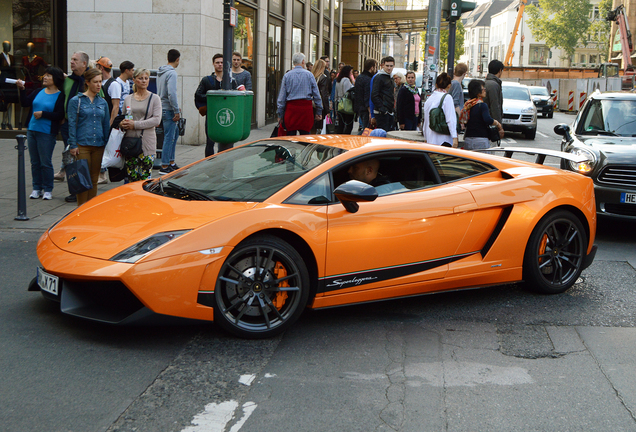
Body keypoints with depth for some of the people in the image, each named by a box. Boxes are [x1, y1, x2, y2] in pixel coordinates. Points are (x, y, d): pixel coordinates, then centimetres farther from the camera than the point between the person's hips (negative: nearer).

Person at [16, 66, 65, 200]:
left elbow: (59, 115, -14)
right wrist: (22, 89, -6)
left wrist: (43, 114, -17)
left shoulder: (60, 96, -6)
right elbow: (25, 103, 5)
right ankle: (37, 188, 19)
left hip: (47, 133, -6)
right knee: (35, 162, 10)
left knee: (45, 163, -2)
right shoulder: (38, 92, 10)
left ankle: (48, 190, 8)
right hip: (32, 130, 6)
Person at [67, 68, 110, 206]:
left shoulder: (103, 102, 12)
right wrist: (73, 145, -9)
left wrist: (107, 145, 9)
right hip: (82, 145, -4)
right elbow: (72, 124, -3)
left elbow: (106, 126, 15)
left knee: (94, 179, 7)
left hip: (99, 146, 4)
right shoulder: (76, 101, 0)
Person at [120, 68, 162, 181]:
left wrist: (135, 124, -13)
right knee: (131, 177, 0)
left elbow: (156, 120, -7)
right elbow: (123, 117, 22)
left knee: (145, 178, -6)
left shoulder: (154, 99, 3)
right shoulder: (128, 99, 14)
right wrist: (122, 124, -3)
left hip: (147, 143, -3)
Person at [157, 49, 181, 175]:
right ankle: (164, 167, -4)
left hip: (162, 107, 10)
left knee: (175, 132, 19)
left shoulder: (160, 72, 13)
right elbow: (171, 93, -24)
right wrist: (176, 111, -19)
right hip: (168, 109, -10)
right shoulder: (171, 73, -16)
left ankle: (171, 162, 23)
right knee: (169, 137, -6)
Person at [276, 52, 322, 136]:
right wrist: (319, 112, 9)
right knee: (305, 134, 3)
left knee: (290, 135, 2)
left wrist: (280, 114, 8)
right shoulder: (309, 75, 2)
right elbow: (316, 95, 3)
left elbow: (282, 96, 4)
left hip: (291, 107, 0)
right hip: (306, 107, 0)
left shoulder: (287, 76, 3)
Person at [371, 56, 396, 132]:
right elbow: (374, 96, -16)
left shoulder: (390, 79, 20)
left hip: (390, 112, 9)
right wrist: (382, 109, -22)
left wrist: (393, 111, 17)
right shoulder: (379, 77, -8)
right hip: (382, 113, -9)